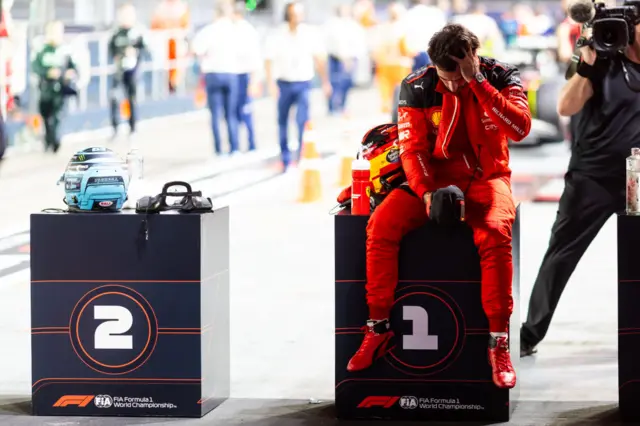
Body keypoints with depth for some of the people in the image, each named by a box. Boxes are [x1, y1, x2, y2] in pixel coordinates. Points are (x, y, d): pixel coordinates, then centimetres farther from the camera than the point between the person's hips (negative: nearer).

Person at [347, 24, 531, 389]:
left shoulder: (501, 78, -9)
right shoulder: (418, 88, -6)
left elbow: (520, 128, -25)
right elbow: (412, 148, -6)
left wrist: (477, 82, -29)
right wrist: (427, 193, -22)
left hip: (486, 177, -2)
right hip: (434, 176, 2)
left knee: (495, 234, -33)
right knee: (382, 225, -22)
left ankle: (499, 341, -26)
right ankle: (379, 326, -9)